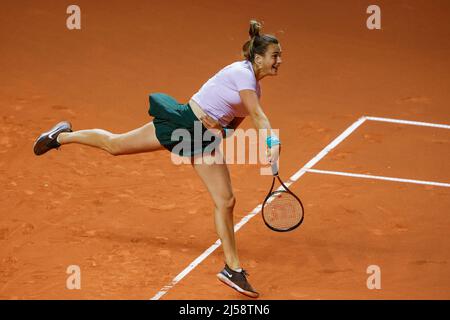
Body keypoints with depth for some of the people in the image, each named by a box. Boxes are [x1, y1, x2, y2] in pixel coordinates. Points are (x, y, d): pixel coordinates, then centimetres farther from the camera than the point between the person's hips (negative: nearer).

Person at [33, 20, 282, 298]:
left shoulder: (255, 87, 6)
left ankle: (233, 268, 7)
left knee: (226, 201, -2)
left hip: (206, 138, 8)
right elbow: (258, 116, -31)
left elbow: (235, 121, 12)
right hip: (182, 122, -8)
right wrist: (273, 142, -42)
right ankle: (63, 135, 37)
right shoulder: (242, 73, -21)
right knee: (114, 144, 10)